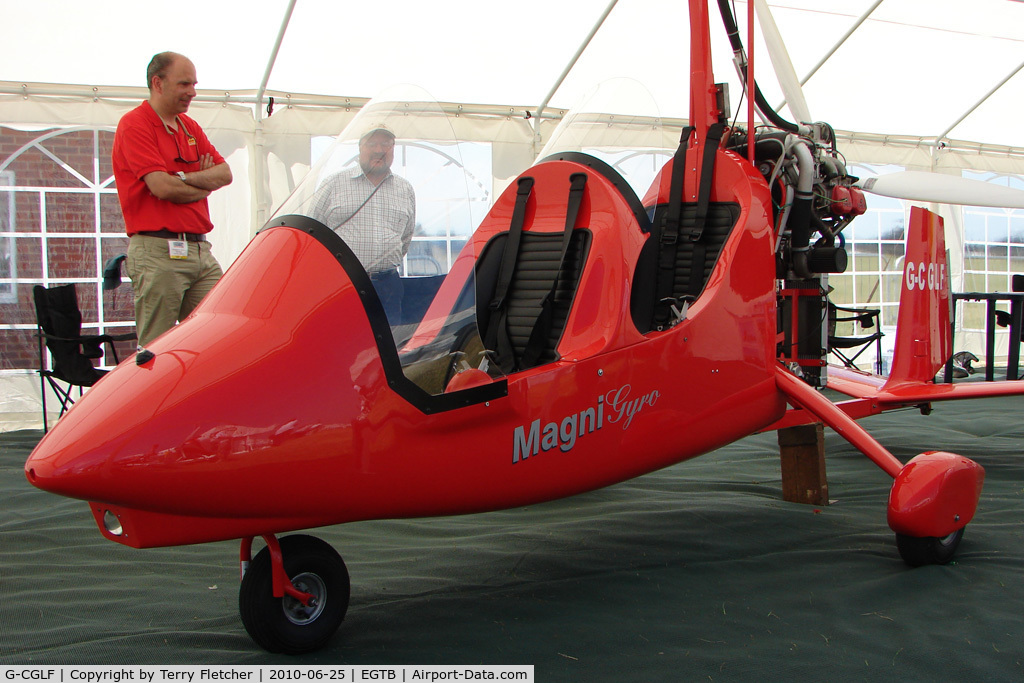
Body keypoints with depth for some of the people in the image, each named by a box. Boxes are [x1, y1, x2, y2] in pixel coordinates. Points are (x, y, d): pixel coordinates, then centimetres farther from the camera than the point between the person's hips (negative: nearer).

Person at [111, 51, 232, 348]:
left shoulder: (190, 127, 20)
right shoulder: (134, 124, -4)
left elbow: (225, 173, 10)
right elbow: (162, 187, -15)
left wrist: (185, 178, -7)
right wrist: (204, 185, 3)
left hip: (200, 251, 7)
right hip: (158, 253, -7)